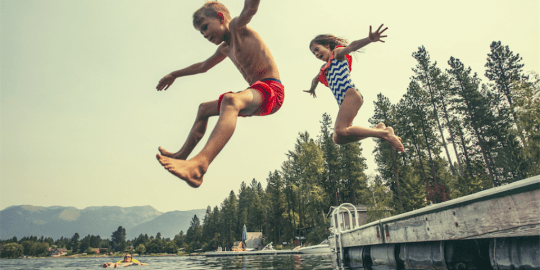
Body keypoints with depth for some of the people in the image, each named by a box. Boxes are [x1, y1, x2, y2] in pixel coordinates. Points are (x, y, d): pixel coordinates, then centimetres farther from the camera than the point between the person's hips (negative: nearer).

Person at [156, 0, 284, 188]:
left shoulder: (238, 27, -4)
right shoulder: (225, 49, 22)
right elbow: (203, 66, 37)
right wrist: (174, 75, 45)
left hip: (271, 90, -10)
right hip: (256, 93, 10)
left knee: (230, 100, -41)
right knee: (204, 109, 22)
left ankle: (200, 164, -56)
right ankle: (182, 155, 28)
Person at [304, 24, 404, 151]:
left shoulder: (337, 53, 8)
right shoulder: (325, 68, 30)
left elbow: (351, 46, -14)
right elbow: (315, 80, 52)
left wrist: (369, 39, -34)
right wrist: (312, 89, 71)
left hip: (351, 95, -8)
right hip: (343, 102, 8)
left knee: (340, 130, -26)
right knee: (338, 138, -5)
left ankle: (385, 134, -20)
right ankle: (378, 129, 0)